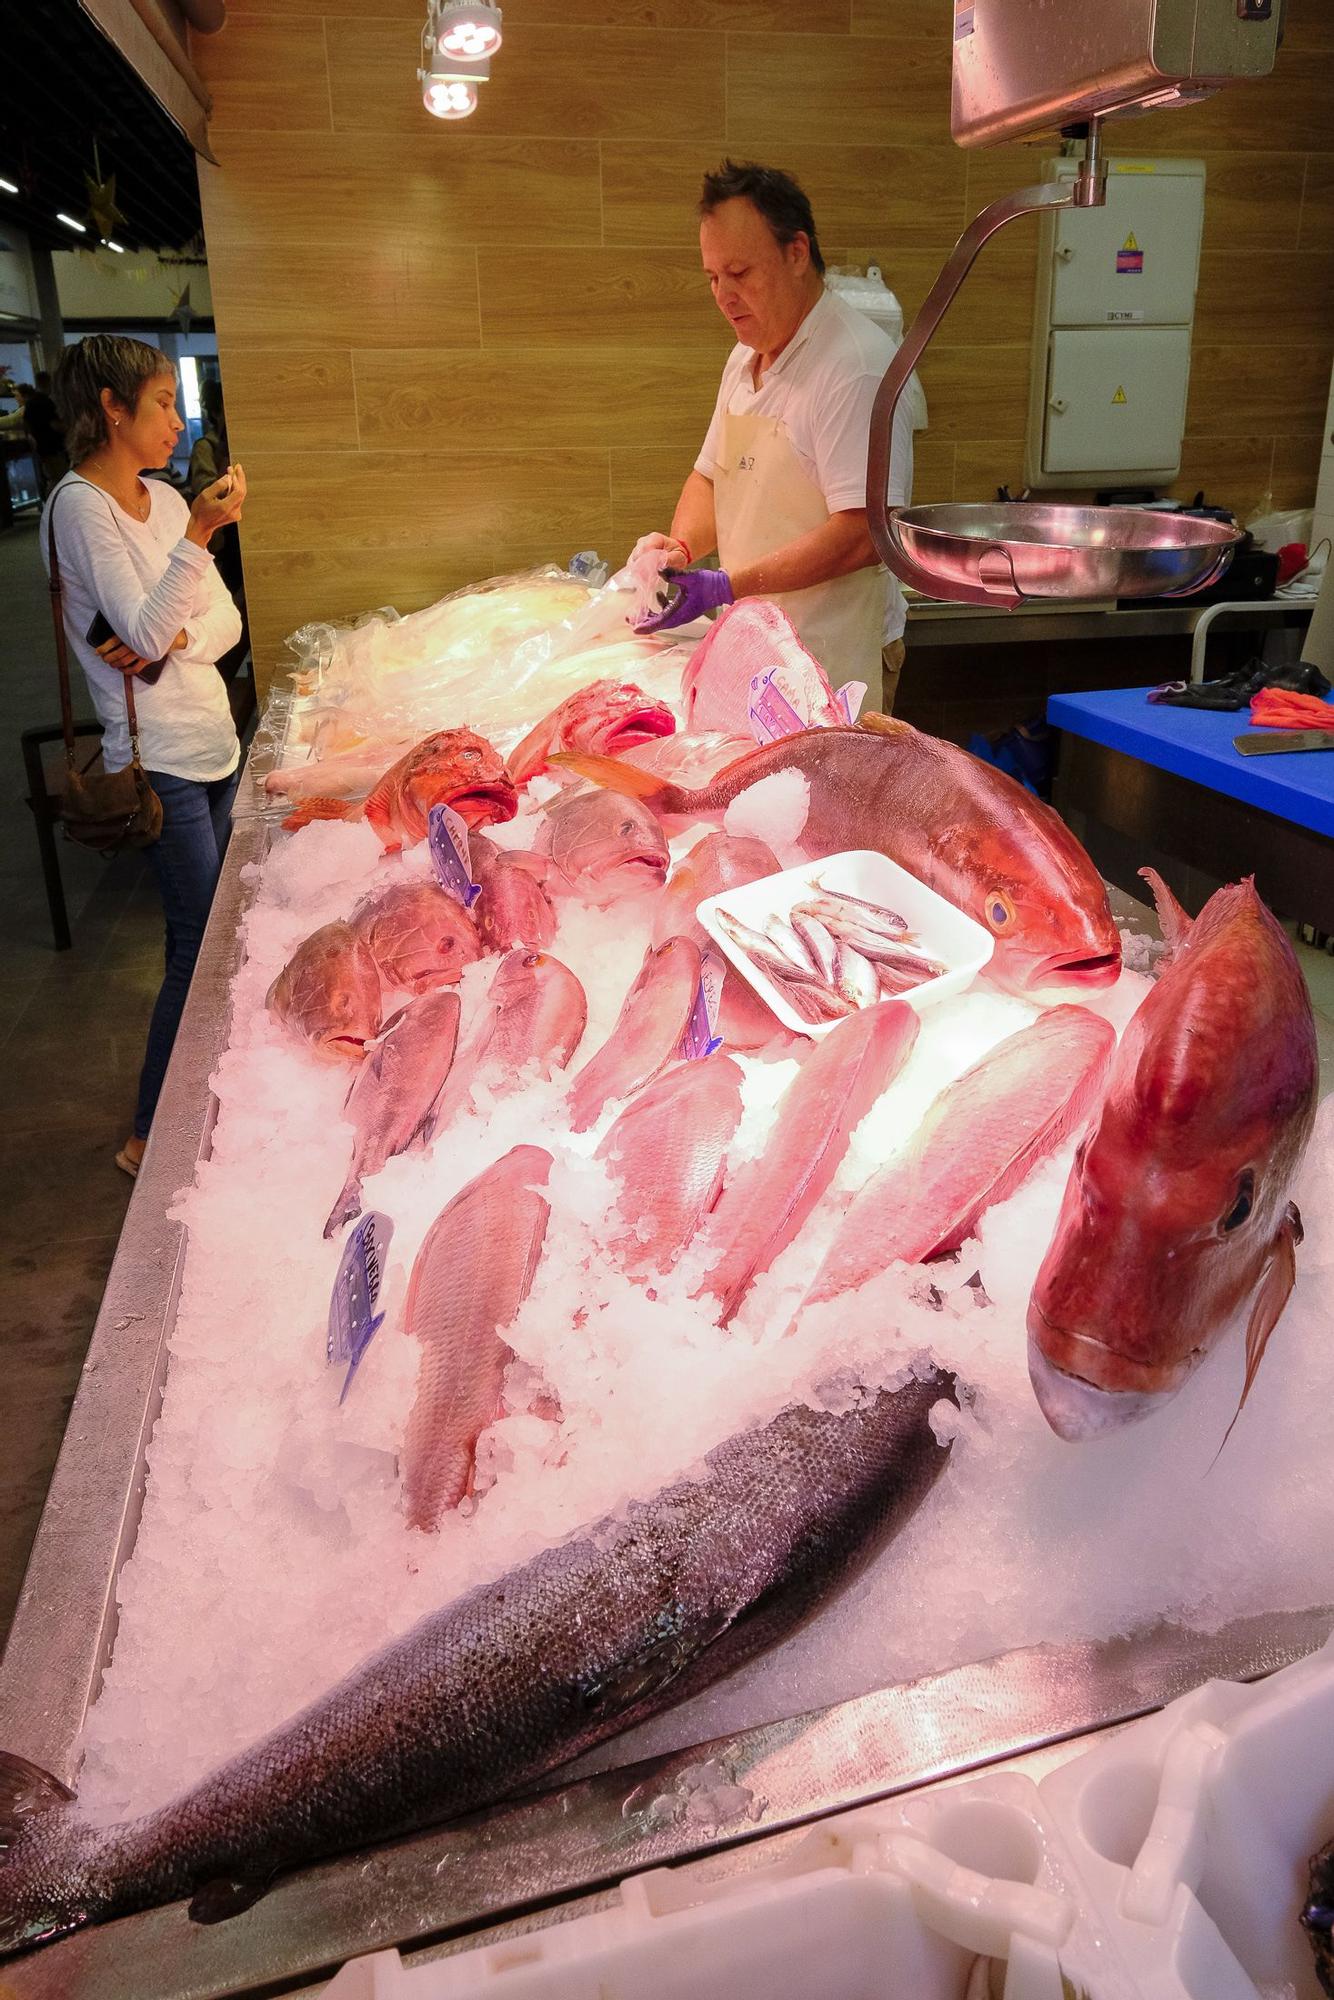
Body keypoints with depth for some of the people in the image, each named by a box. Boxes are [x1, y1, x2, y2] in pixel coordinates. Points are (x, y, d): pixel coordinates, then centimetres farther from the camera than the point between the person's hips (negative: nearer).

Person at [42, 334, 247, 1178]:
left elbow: (227, 618, 8)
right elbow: (146, 632, -21)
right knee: (204, 943, -6)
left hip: (213, 736, 8)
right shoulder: (80, 505, -13)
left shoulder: (164, 498, 10)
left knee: (202, 936, 14)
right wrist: (199, 534, -28)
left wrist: (177, 642, -12)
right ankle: (151, 1139, 8)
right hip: (160, 758, -8)